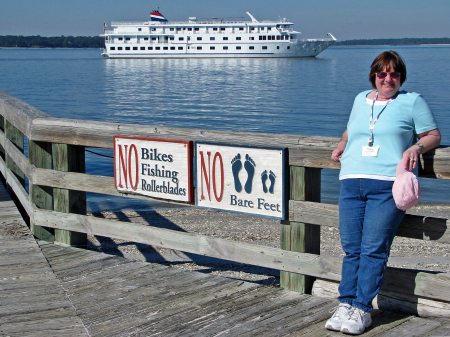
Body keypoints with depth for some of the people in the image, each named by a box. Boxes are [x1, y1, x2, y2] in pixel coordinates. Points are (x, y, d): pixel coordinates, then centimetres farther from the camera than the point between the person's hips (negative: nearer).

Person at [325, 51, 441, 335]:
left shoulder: (412, 101, 10)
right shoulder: (361, 99, 23)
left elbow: (434, 135, 10)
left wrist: (416, 147, -9)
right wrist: (341, 147, 20)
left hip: (388, 185, -4)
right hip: (352, 183, 4)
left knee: (374, 249, -10)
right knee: (351, 248, -1)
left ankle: (362, 309, -7)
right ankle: (346, 304, 2)